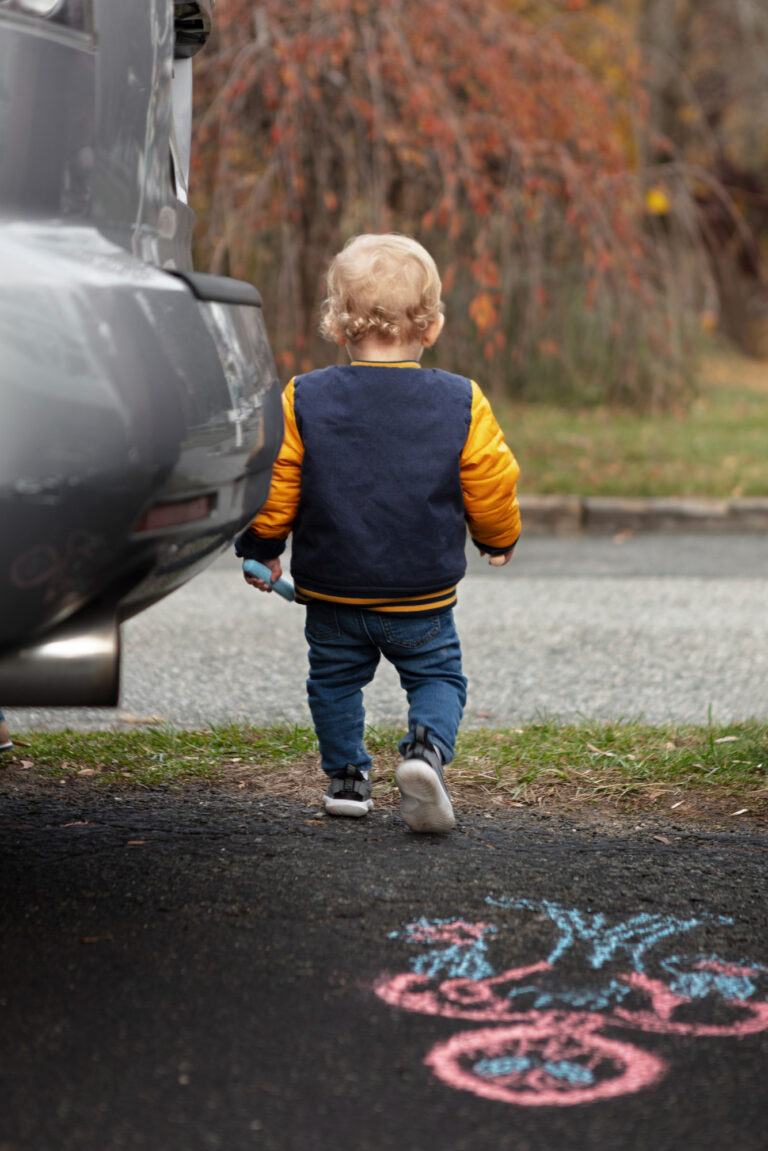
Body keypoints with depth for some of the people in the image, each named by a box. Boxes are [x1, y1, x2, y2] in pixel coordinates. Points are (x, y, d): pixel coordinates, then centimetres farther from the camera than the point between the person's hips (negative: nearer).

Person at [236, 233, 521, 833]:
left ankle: (348, 776, 23)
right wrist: (500, 539, 20)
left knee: (335, 680, 21)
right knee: (439, 678, 13)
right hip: (424, 598, -1)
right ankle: (428, 747, -13)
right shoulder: (461, 403, -8)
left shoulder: (303, 402, -9)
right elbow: (492, 491, -1)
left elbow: (273, 492, -4)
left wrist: (260, 550, 13)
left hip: (332, 592, 1)